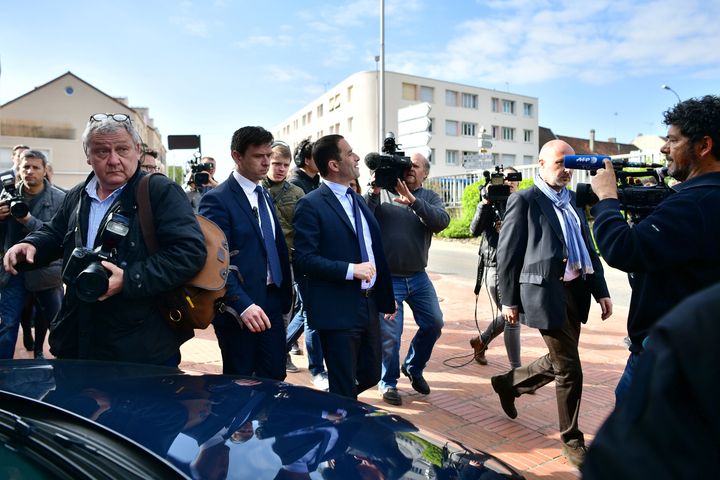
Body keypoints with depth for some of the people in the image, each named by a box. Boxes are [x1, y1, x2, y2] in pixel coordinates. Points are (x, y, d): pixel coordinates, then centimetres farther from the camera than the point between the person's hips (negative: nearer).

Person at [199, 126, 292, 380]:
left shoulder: (264, 195, 13)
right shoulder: (217, 199, -12)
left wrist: (284, 294, 10)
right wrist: (243, 304, -26)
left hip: (272, 303, 7)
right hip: (240, 308, -7)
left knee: (275, 378, 13)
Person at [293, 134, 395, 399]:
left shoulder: (358, 200, 13)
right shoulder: (310, 205, -11)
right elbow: (304, 258, -17)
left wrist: (386, 298, 17)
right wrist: (350, 270, -21)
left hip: (369, 305, 8)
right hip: (338, 310, -7)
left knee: (370, 375, 19)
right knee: (344, 388, 6)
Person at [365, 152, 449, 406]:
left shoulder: (429, 197, 4)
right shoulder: (382, 193, -3)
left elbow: (442, 221, -17)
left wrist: (413, 200, -29)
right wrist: (374, 193, -27)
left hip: (418, 277, 4)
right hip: (387, 278, -4)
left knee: (434, 323, 12)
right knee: (389, 334, 1)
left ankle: (413, 367, 37)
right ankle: (388, 382, 25)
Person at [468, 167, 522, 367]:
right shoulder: (490, 204, 0)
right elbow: (475, 230, -12)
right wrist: (484, 204, -20)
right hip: (496, 267, -5)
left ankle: (481, 340, 42)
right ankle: (516, 369, 5)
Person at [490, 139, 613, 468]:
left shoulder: (572, 200, 14)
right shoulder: (525, 200, -6)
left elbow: (588, 248, 16)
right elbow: (507, 254, -8)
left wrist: (601, 290, 9)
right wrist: (509, 300, -9)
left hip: (576, 291, 8)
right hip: (546, 293, -7)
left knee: (558, 361, 18)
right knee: (569, 369, 0)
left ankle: (509, 383, 41)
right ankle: (571, 438, 20)